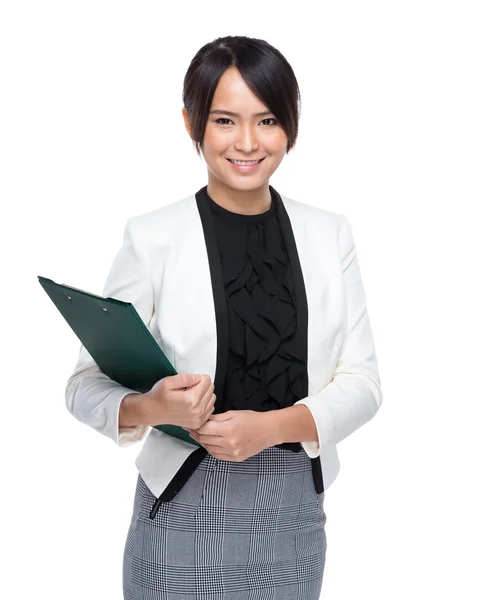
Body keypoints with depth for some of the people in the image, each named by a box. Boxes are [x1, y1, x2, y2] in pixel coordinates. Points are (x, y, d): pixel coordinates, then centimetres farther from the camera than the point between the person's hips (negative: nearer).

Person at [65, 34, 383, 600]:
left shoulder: (329, 234, 3)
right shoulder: (152, 237, -7)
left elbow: (362, 381, 0)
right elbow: (85, 385, -5)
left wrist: (275, 425, -17)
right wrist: (147, 409, -26)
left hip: (296, 516, 3)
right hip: (185, 516, -3)